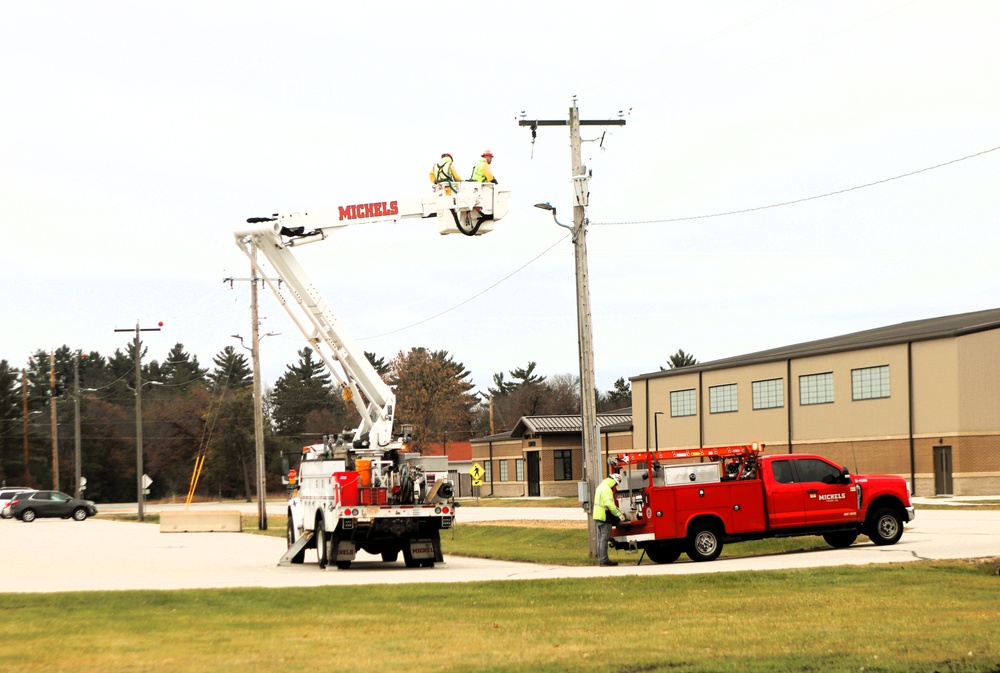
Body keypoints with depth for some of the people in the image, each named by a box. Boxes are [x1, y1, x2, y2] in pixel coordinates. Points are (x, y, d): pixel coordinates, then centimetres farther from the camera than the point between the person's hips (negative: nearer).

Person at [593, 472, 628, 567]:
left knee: (601, 539, 13)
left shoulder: (601, 487, 18)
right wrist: (619, 514, -21)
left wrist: (619, 511, 21)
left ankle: (601, 558, 17)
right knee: (604, 539, -9)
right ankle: (604, 560, -9)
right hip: (604, 517, -10)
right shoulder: (607, 489, -16)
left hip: (598, 516, 10)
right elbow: (610, 505, -25)